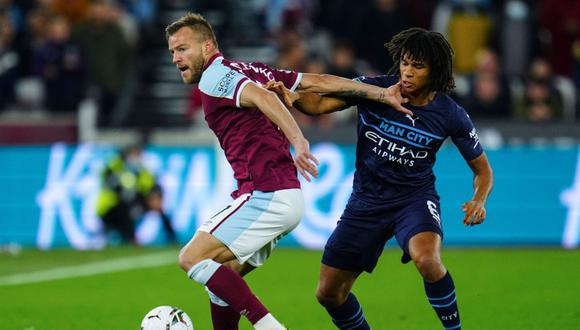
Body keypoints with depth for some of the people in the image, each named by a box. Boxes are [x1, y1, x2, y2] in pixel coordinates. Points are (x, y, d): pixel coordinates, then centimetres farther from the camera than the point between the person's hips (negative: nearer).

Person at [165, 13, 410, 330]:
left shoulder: (213, 77, -6)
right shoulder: (250, 70, 20)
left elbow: (264, 98, -25)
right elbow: (319, 82, 16)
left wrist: (298, 141, -39)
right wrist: (381, 93, 15)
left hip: (265, 195, -9)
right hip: (287, 195, 9)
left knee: (192, 259, -12)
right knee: (220, 278, 15)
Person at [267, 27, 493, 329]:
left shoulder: (451, 116, -10)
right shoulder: (372, 90, -10)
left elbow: (482, 169, 2)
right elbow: (319, 103, -15)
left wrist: (479, 200, -18)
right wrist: (290, 96, -37)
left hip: (414, 197, -3)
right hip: (367, 200, 3)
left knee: (426, 258, -36)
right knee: (328, 293, 4)